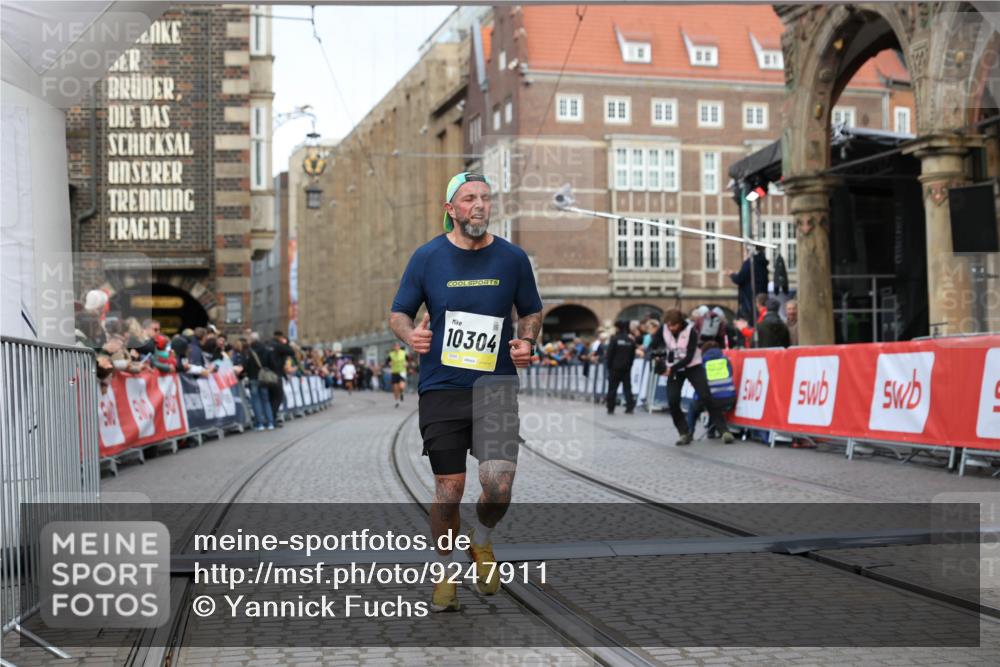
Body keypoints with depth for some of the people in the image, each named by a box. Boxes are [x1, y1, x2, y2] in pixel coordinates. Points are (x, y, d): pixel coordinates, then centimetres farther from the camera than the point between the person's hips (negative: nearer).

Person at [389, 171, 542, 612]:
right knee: (449, 490, 2)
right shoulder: (427, 257, 2)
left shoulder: (513, 258, 5)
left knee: (499, 486, -11)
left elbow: (531, 311, 17)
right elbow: (399, 313, 8)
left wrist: (526, 340, -3)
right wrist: (410, 334, -14)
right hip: (441, 389, 0)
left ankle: (482, 541, 23)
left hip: (496, 389, 1)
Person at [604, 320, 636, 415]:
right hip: (626, 368, 4)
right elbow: (633, 355, 8)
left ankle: (610, 408, 3)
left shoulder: (614, 339, -9)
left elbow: (609, 354, -8)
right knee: (627, 387, 6)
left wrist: (609, 366, 0)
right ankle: (630, 407, -2)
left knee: (612, 388, 2)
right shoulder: (631, 340, 5)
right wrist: (629, 365, 14)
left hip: (615, 367, -4)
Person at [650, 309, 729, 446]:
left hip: (693, 367, -3)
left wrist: (672, 368, -30)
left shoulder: (691, 331, -21)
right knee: (672, 401, -11)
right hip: (674, 369, 3)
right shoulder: (663, 329, -10)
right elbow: (653, 346, -3)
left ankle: (722, 429, -5)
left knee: (706, 396, -11)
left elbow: (689, 357, -23)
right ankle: (684, 433, 0)